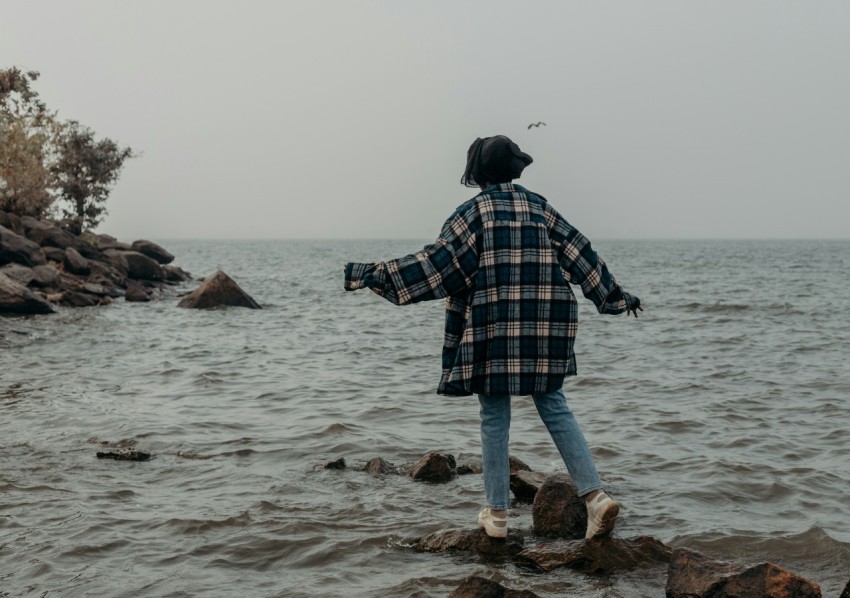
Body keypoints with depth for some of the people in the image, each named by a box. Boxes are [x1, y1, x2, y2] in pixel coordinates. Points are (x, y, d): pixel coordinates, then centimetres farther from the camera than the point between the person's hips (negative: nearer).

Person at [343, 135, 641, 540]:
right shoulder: (538, 206, 10)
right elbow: (579, 254, 12)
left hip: (495, 324, -4)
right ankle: (595, 495, -1)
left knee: (494, 418, 5)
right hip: (547, 322, 4)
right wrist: (616, 295, 21)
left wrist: (374, 274, -6)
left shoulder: (474, 212, -2)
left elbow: (438, 261, -9)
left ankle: (497, 514, 9)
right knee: (553, 407, 11)